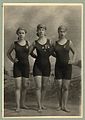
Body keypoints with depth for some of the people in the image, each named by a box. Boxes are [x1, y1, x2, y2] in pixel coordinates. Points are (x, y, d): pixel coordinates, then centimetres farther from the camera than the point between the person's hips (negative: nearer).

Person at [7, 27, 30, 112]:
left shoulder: (28, 43, 4)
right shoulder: (14, 44, 1)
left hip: (26, 65, 2)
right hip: (17, 66, -2)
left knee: (25, 86, 8)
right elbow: (8, 53, 12)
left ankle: (22, 103, 23)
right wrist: (13, 60, 1)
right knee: (18, 87, -5)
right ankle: (18, 106, -2)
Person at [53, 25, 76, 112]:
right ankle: (60, 105, 14)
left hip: (67, 66, -1)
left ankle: (65, 106, 6)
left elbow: (74, 53, 14)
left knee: (66, 87, -1)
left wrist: (73, 60, -1)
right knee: (59, 87, 2)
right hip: (58, 66, 1)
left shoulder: (69, 42, 2)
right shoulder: (55, 44, 4)